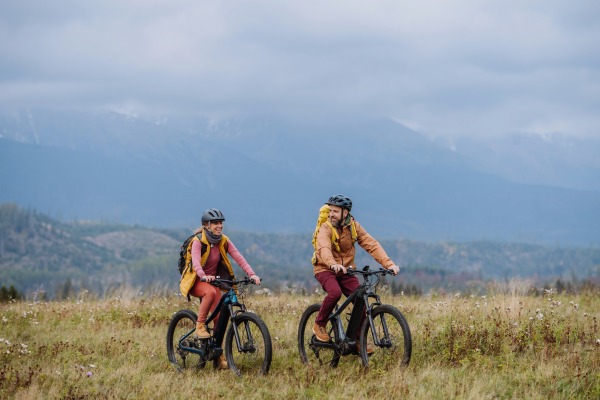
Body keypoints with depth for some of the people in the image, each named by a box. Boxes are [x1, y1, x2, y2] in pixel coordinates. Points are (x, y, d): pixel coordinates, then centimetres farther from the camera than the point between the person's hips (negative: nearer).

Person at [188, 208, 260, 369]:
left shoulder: (224, 241, -3)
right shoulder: (198, 241, -18)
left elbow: (239, 258, -14)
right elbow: (196, 263, -34)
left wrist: (252, 274, -29)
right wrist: (204, 276, -54)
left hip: (212, 280, 5)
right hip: (195, 281, -5)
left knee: (220, 317, -5)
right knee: (210, 292, -38)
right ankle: (200, 326, -22)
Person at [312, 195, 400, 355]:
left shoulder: (354, 227, -2)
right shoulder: (326, 228, -15)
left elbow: (372, 245, -9)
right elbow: (324, 248, -34)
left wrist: (389, 264, -23)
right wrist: (333, 264, -56)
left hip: (346, 270, 4)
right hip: (325, 270, -4)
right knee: (335, 292, -33)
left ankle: (357, 340, 2)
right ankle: (319, 325, -10)